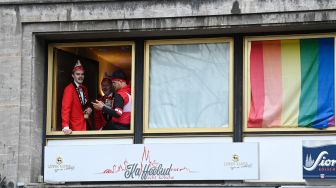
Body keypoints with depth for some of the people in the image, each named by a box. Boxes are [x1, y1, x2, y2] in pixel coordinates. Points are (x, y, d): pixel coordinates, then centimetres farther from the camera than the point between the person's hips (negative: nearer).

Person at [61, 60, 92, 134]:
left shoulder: (84, 89, 14)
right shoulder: (69, 89, -11)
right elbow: (65, 108, -18)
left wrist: (89, 109, 3)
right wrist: (66, 127, -28)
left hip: (84, 125, 7)